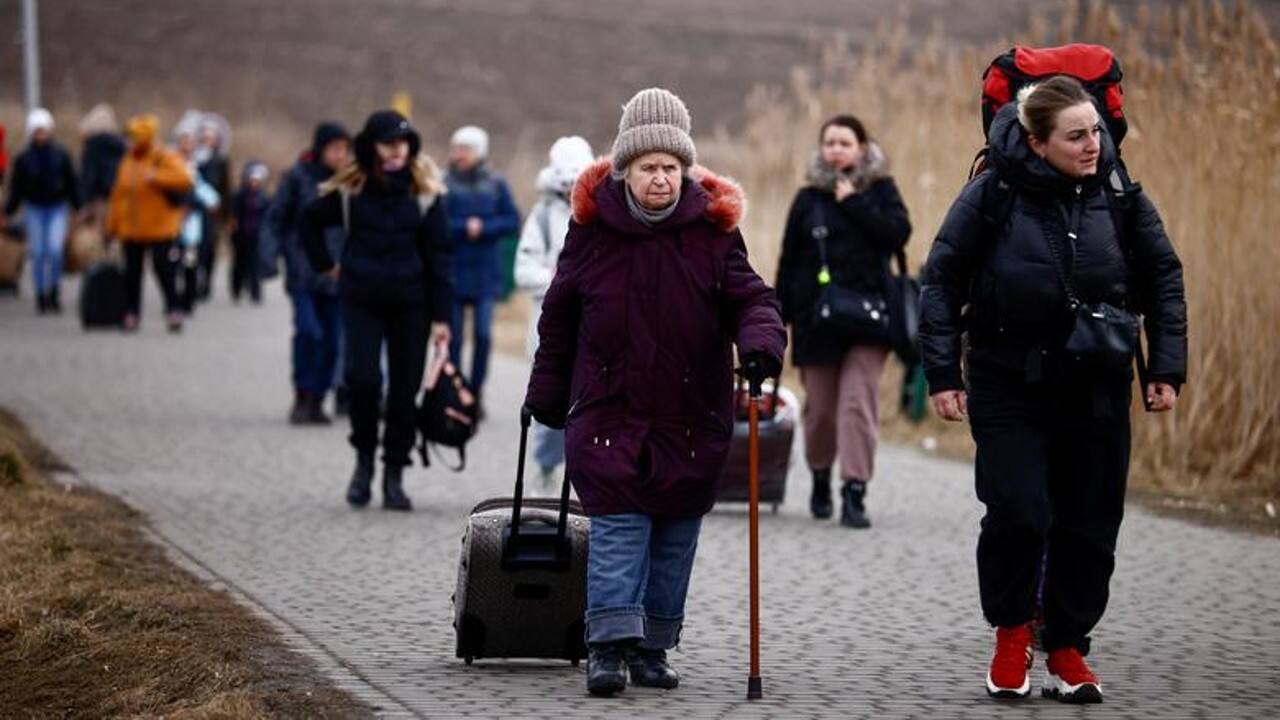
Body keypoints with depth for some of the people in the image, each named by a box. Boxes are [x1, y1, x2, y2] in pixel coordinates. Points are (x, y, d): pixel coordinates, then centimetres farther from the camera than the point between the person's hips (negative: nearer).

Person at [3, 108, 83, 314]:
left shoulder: (61, 156, 1)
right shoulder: (23, 159, 0)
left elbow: (72, 184, 7)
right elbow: (16, 189, 2)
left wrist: (80, 208, 4)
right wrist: (8, 212, -5)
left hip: (57, 207, 0)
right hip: (34, 210, 0)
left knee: (55, 249, -15)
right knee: (38, 254, 0)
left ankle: (54, 290, 4)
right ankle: (40, 296, 9)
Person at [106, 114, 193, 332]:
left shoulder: (166, 159, -7)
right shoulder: (128, 161, 11)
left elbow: (184, 180, -22)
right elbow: (118, 194, 12)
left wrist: (156, 177, -24)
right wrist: (112, 224, 10)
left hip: (159, 230, -5)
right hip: (131, 230, 6)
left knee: (163, 269, -5)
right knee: (132, 273, 7)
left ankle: (173, 311, 3)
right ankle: (131, 313, 14)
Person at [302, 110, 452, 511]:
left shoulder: (424, 192, 0)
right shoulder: (349, 189, 0)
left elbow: (438, 254, -1)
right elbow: (311, 220, 18)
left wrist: (441, 316, -5)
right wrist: (325, 265, 9)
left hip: (410, 303, 0)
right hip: (361, 300, 0)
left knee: (405, 389, 2)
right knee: (362, 377, -15)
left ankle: (394, 475, 12)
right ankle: (364, 458, 7)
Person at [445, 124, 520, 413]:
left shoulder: (495, 185, 5)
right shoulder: (444, 184, -1)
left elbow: (512, 221, 1)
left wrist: (482, 228, -11)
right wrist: (465, 228, -15)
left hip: (486, 273, 1)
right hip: (452, 272, -1)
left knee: (483, 334, -6)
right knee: (453, 337, 2)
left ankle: (476, 392, 5)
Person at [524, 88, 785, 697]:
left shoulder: (712, 231, -2)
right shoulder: (592, 229, -1)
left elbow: (749, 298, -3)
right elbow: (559, 318, 9)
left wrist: (760, 343, -26)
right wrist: (547, 394, 13)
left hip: (691, 417, 1)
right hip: (609, 411, -1)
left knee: (676, 534, 6)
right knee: (617, 527, -11)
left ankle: (652, 648, 16)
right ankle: (608, 645, -14)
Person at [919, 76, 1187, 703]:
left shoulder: (1119, 195, -3)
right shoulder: (992, 195, -11)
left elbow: (1163, 278, 8)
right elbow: (941, 283, -3)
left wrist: (1167, 368, 3)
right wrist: (943, 374, -6)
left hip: (1097, 388, 3)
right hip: (1009, 387, -3)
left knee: (1090, 523, 5)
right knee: (1019, 512, -13)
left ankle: (1067, 648, 22)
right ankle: (1011, 629, 12)